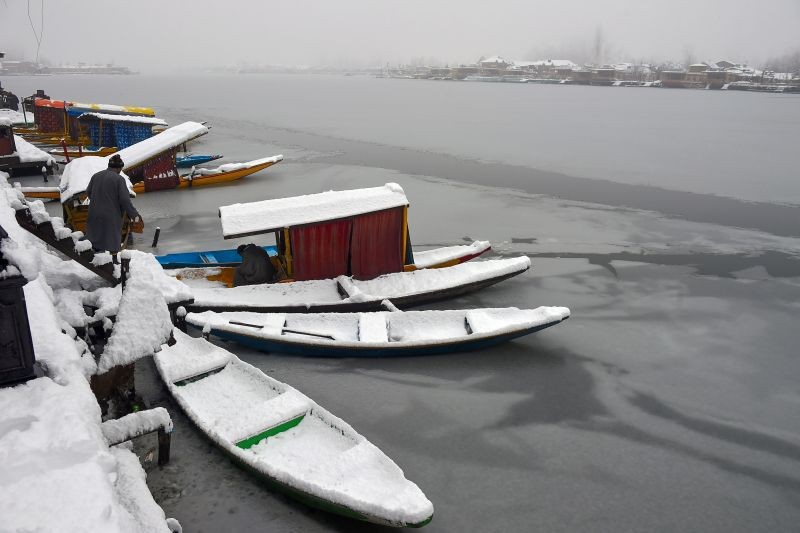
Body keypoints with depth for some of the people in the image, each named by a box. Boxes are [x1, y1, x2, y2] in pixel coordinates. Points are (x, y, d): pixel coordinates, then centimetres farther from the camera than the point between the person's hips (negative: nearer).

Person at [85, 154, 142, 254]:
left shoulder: (96, 175, 4)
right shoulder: (119, 179, -12)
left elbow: (88, 192, 15)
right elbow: (125, 200, -16)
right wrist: (134, 214, -7)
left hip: (94, 214, 5)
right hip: (111, 216, -5)